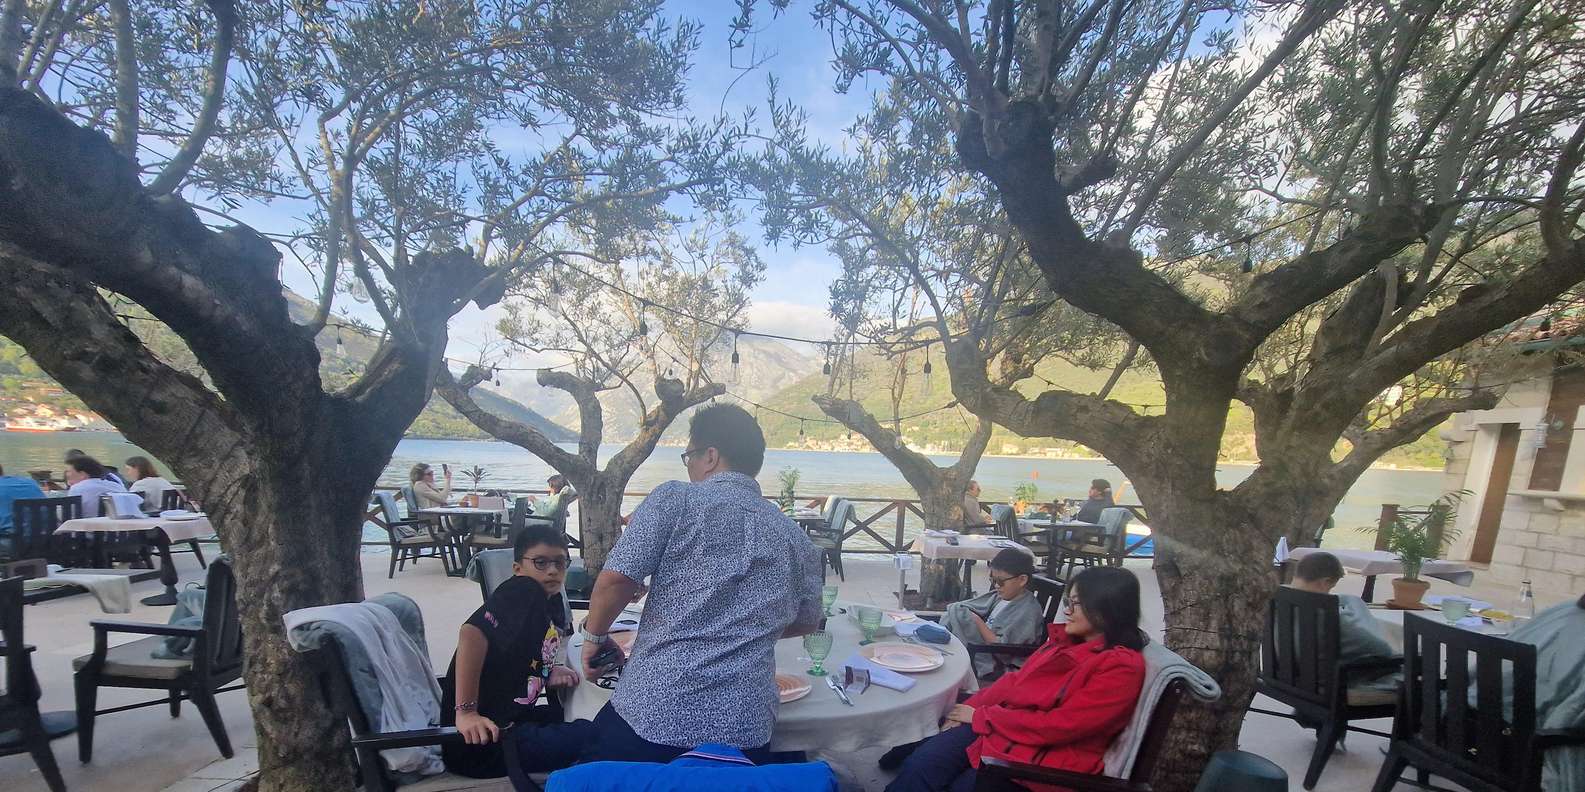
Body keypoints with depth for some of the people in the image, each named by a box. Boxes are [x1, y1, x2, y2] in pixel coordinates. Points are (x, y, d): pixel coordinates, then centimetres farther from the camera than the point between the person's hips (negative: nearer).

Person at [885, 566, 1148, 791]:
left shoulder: (1123, 667, -13)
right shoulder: (1066, 639, 11)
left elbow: (1058, 725, -16)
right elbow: (1016, 681, 12)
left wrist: (980, 716, -10)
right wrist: (969, 708, -2)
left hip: (1047, 753, -6)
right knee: (920, 764, -16)